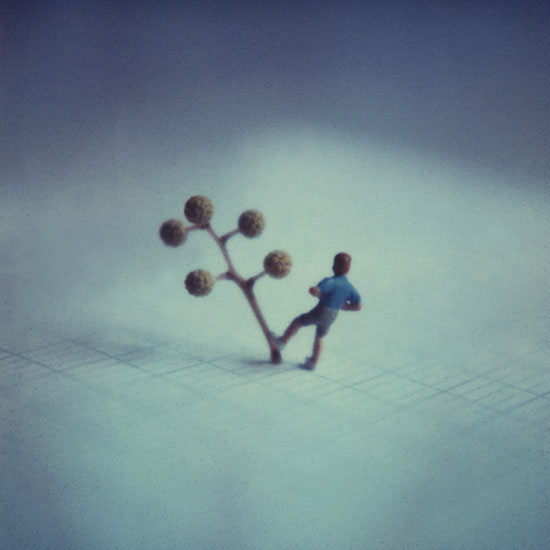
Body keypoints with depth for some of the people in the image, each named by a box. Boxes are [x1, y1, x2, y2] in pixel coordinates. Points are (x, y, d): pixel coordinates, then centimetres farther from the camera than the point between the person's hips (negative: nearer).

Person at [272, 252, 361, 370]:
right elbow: (358, 306, 0)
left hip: (319, 312, -5)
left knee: (298, 321, 18)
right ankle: (312, 362, 30)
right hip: (332, 317, 6)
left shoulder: (330, 282, -20)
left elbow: (313, 290, -34)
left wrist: (320, 295, -12)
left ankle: (282, 341, 28)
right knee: (319, 338, 26)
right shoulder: (349, 287, -3)